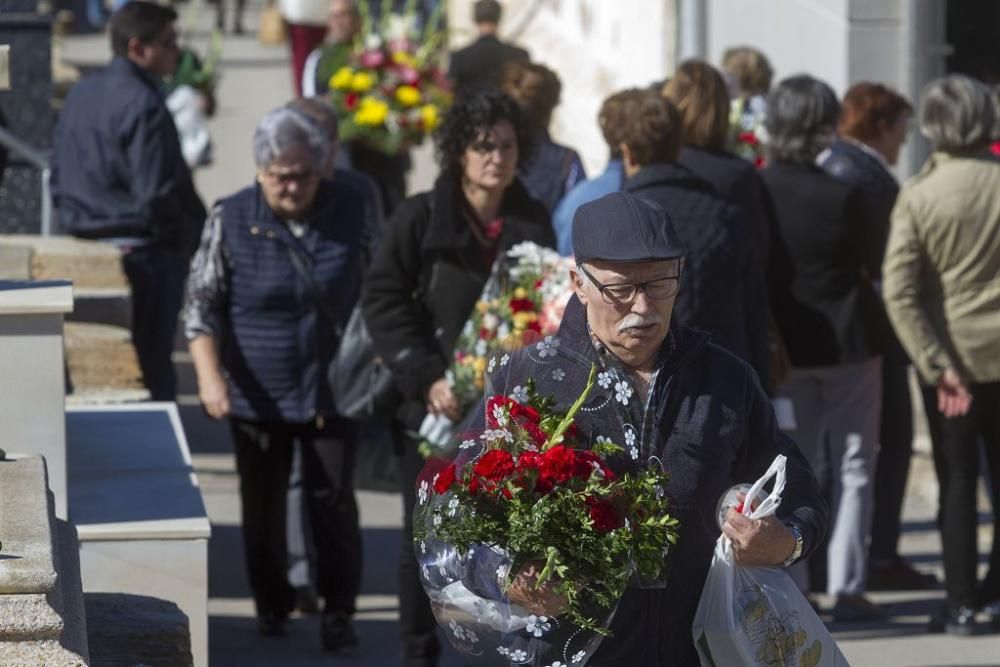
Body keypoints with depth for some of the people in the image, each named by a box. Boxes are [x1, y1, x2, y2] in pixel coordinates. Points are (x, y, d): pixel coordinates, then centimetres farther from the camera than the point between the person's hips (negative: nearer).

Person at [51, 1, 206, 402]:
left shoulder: (80, 95, 8)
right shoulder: (142, 103, -18)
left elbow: (59, 178, 14)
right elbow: (156, 196, -21)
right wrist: (192, 234, -7)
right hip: (145, 254, -8)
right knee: (152, 367, -1)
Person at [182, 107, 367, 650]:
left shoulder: (351, 212, -3)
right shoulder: (231, 220, -8)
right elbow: (201, 305, -6)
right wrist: (209, 376, -18)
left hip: (332, 391, 0)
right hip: (258, 394, 0)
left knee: (333, 502, -2)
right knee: (263, 504, 10)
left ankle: (339, 610, 8)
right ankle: (271, 604, 26)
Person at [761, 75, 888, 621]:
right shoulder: (842, 195, -20)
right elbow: (875, 262, -7)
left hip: (786, 345, 3)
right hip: (849, 342, -3)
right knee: (852, 469, 7)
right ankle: (846, 587, 4)